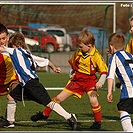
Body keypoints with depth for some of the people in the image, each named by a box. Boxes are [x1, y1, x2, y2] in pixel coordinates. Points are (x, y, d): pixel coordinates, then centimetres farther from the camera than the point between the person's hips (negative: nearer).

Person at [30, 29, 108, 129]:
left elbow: (104, 71, -15)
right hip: (76, 79, 4)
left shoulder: (96, 56, -18)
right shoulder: (78, 53, -3)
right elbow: (72, 64, 18)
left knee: (93, 100, -26)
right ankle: (45, 114, 21)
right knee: (59, 98, 4)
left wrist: (100, 82, -28)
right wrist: (72, 74, 19)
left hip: (90, 80, -4)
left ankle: (98, 121, -4)